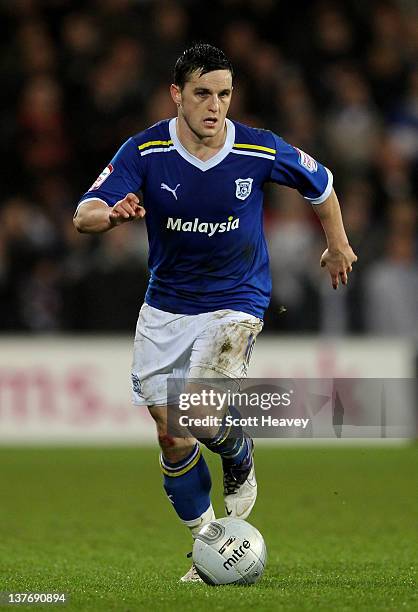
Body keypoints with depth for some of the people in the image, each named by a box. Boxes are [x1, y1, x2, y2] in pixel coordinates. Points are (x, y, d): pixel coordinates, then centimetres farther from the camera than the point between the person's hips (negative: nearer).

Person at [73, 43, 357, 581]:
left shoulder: (260, 151, -14)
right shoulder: (144, 152, -14)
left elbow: (320, 185, 6)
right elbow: (84, 214, -23)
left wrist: (337, 246, 19)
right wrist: (111, 214, -46)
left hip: (236, 300, -3)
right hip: (165, 306, 3)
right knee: (171, 434, 4)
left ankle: (241, 467, 13)